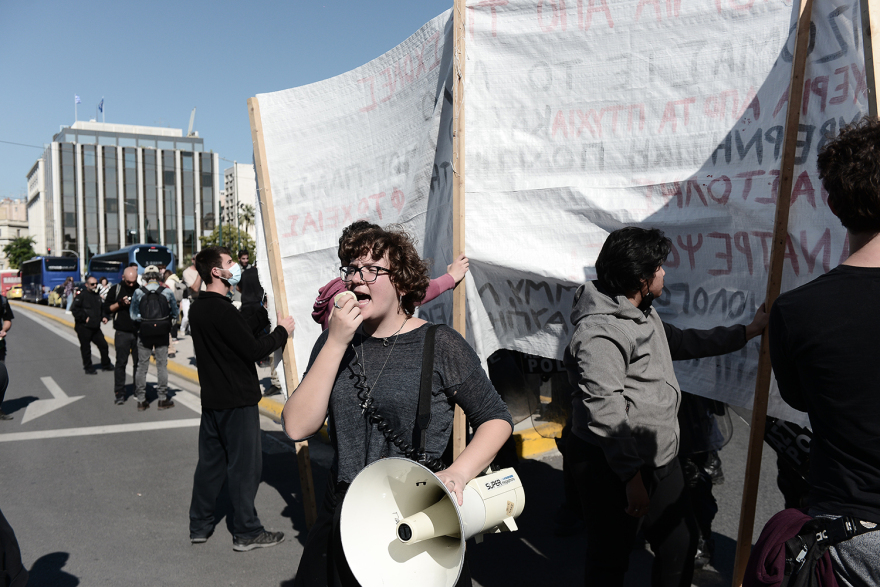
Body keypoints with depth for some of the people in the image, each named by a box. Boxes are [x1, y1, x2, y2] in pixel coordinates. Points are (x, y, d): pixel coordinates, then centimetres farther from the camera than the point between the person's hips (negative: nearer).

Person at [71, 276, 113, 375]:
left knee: (103, 345, 7)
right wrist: (84, 318, -17)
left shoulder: (97, 296, 14)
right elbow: (75, 309, -17)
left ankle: (106, 365, 21)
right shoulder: (81, 295, -9)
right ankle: (88, 368, 14)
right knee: (86, 348, 3)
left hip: (95, 327, 7)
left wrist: (103, 317, 9)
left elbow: (102, 309, 26)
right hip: (83, 327, -7)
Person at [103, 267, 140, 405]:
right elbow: (107, 310, 4)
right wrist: (120, 303, -11)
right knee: (121, 363, -2)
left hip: (138, 332, 2)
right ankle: (119, 394, 4)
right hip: (122, 333, -1)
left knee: (139, 363, 5)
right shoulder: (115, 290, 6)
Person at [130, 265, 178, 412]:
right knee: (162, 365, 7)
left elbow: (134, 315, -6)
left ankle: (141, 400, 12)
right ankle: (163, 399, 11)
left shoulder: (138, 292, -6)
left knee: (142, 366, 9)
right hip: (162, 332, 0)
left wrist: (143, 318, 11)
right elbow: (175, 311, 2)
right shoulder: (167, 291, -6)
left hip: (144, 332, 0)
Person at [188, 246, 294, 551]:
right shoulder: (223, 311, -21)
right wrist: (282, 332, -7)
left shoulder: (197, 309, 8)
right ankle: (247, 532, 12)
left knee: (210, 461, 17)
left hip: (212, 398, 9)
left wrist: (265, 315, 10)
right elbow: (253, 349, -20)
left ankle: (199, 526, 27)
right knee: (245, 465, 2)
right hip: (237, 400, -9)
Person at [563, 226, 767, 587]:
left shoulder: (645, 316, 12)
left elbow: (683, 343, 28)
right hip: (612, 467, -10)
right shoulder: (599, 334, -24)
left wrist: (746, 332, 30)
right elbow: (605, 413, -27)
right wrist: (632, 476, -24)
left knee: (681, 542, 19)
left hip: (659, 459, 10)